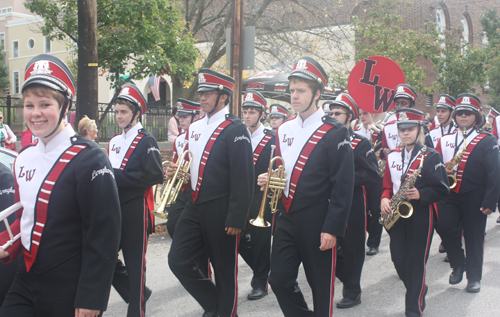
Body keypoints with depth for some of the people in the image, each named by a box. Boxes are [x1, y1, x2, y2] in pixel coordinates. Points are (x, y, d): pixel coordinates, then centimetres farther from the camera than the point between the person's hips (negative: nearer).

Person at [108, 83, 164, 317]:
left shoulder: (146, 141, -8)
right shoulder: (115, 141, 14)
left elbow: (155, 175, -18)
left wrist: (118, 176, -20)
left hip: (135, 211, -7)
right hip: (114, 209, 7)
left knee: (135, 262, 1)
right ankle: (138, 293, 26)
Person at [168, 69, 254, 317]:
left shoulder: (234, 129, -11)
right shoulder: (194, 128, 12)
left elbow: (243, 178, -16)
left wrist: (236, 219, -18)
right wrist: (176, 172, 1)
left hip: (221, 212, -7)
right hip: (194, 207, 7)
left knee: (225, 270, 5)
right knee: (178, 260, 4)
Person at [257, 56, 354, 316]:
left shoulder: (335, 133, -10)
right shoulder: (284, 130, 9)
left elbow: (343, 185, -12)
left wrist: (332, 229, -16)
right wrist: (269, 179, -1)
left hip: (317, 224, -6)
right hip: (287, 219, 6)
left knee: (321, 285, 7)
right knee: (279, 280, 6)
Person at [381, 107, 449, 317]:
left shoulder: (431, 157, -6)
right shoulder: (392, 156, 9)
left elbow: (442, 189, -8)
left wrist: (420, 194, -22)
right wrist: (384, 199, -5)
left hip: (420, 215, -5)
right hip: (396, 215, 5)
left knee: (416, 261, 0)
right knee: (398, 259, 8)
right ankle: (418, 291, 35)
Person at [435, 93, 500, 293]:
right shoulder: (445, 140, 10)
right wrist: (442, 170, -10)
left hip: (474, 198, -2)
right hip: (449, 194, 3)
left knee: (474, 236, 4)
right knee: (446, 228, -10)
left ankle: (474, 277, 19)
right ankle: (458, 265, 14)